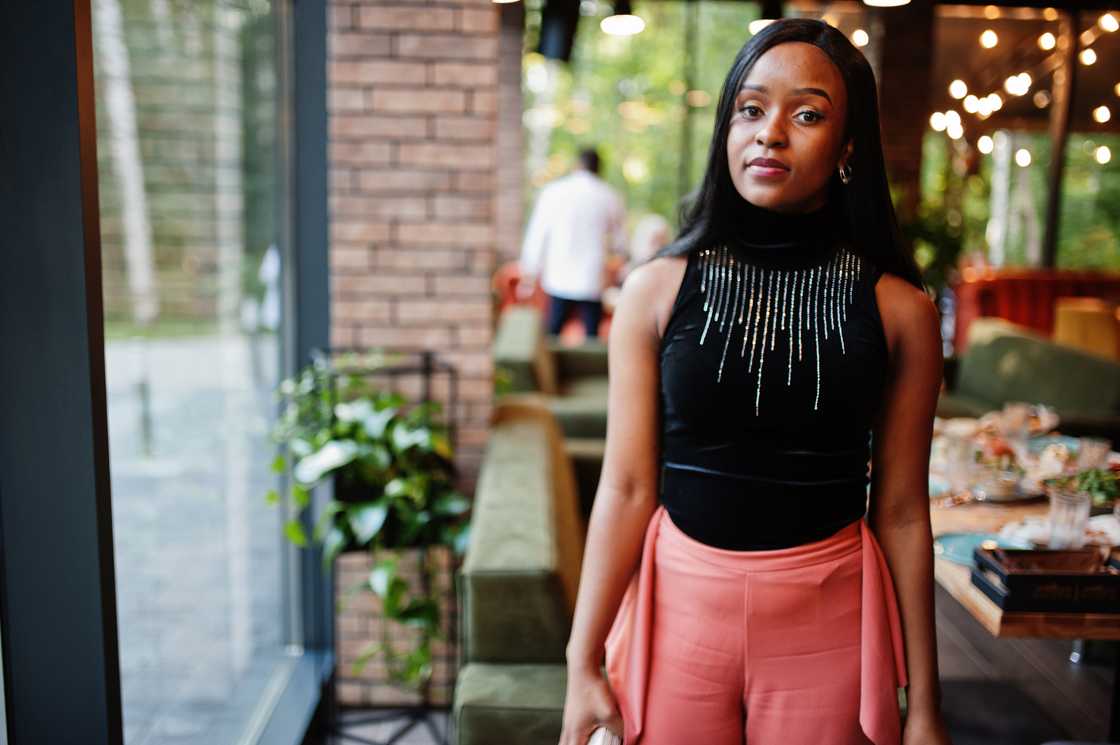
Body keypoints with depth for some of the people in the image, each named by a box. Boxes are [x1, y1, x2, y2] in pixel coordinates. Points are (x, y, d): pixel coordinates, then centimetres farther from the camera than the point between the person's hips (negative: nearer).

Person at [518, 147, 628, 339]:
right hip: (592, 282, 0)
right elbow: (620, 244, 6)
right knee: (592, 338, 8)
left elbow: (536, 236, 1)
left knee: (552, 336, 10)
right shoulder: (611, 197, 1)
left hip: (559, 280, 0)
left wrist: (528, 277, 8)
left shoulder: (552, 192, 0)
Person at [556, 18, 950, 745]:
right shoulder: (657, 289, -5)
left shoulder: (899, 311, -4)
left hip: (829, 625, 0)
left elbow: (902, 511, -1)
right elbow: (627, 488, -5)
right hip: (681, 607, 0)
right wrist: (584, 662, -6)